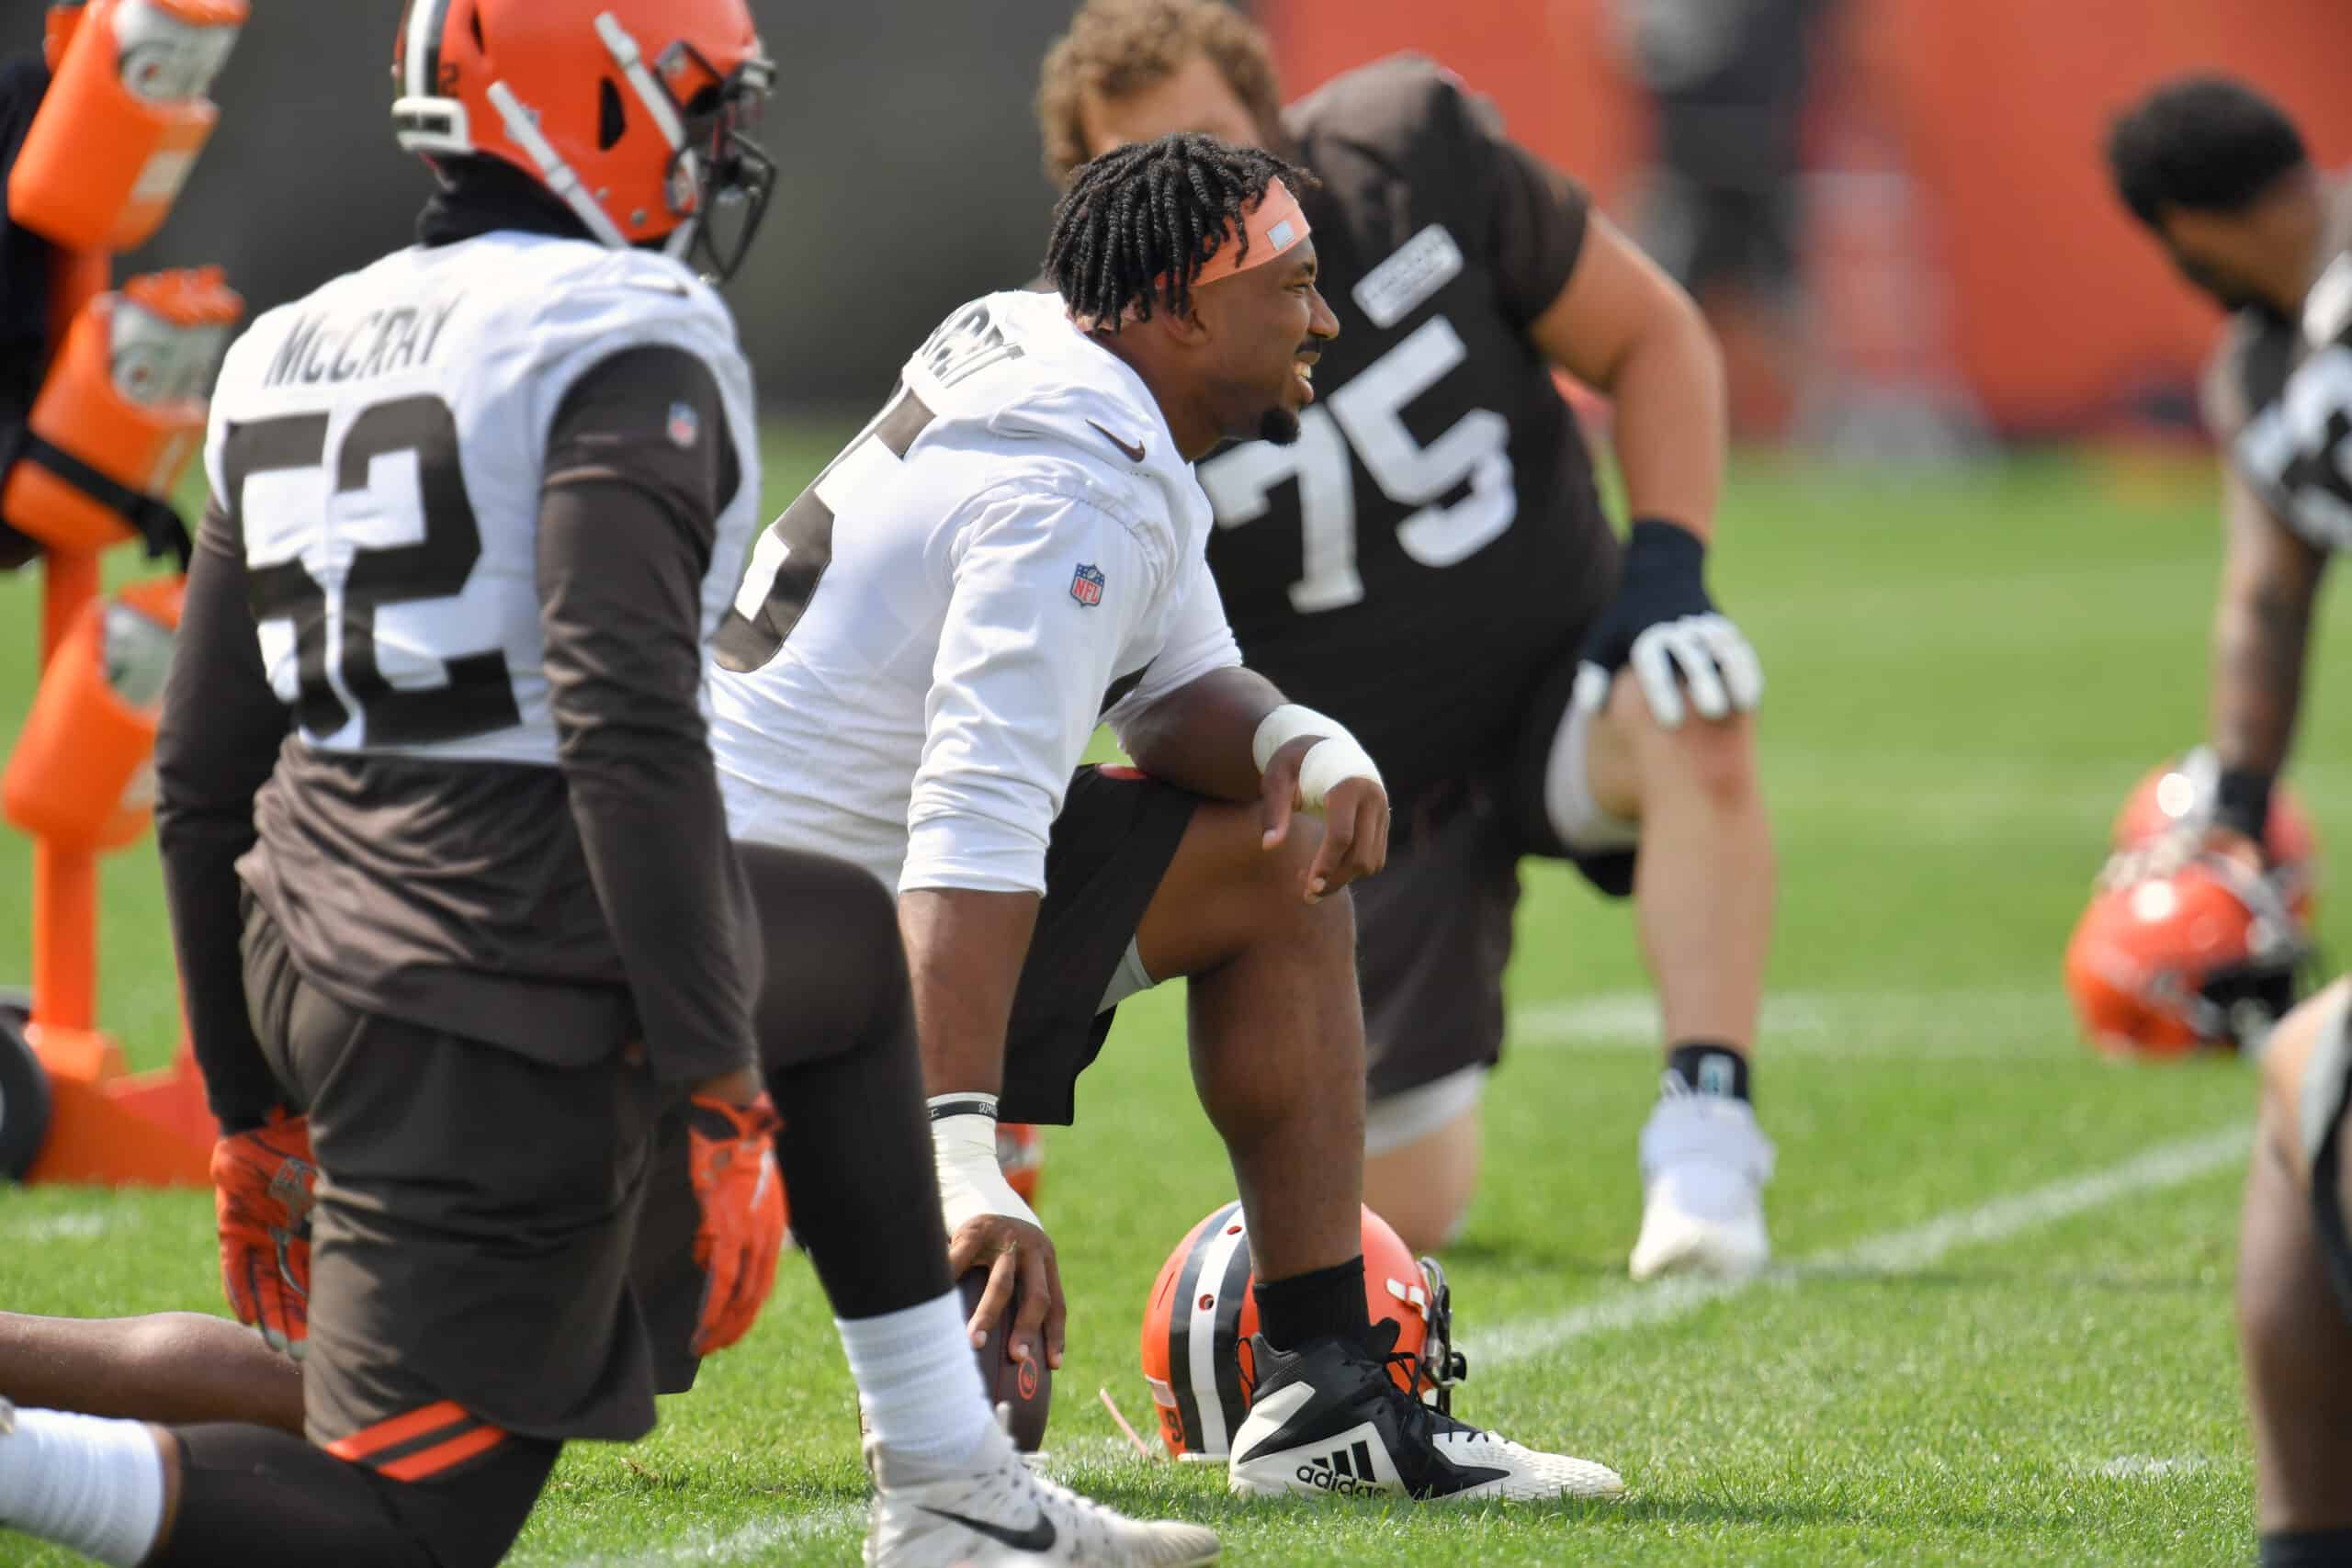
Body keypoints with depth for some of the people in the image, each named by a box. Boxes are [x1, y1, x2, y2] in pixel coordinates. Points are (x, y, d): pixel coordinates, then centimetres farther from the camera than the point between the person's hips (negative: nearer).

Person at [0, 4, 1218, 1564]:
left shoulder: (296, 356, 13)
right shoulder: (627, 347, -11)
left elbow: (205, 778, 16)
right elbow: (627, 729, -24)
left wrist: (256, 1103, 23)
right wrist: (714, 1086, -23)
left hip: (319, 963, 9)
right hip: (515, 1023, -9)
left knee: (849, 941, 31)